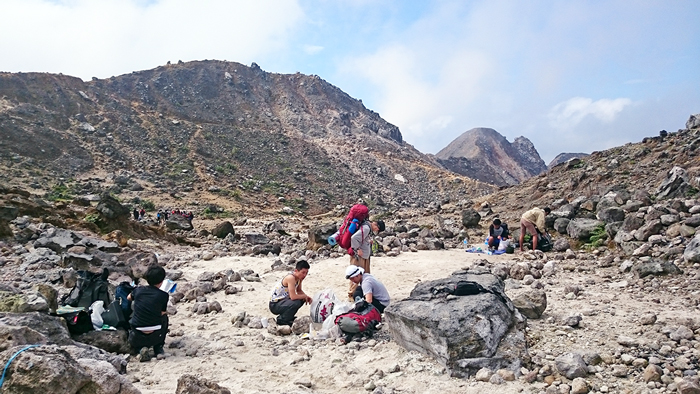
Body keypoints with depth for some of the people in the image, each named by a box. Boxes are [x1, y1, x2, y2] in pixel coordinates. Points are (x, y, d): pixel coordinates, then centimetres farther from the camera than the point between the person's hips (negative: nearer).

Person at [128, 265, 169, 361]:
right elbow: (162, 313, 6)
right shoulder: (163, 295, -6)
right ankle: (158, 349, 20)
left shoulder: (138, 290, 3)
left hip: (138, 338, 2)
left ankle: (140, 349, 5)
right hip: (155, 336, -2)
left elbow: (129, 298, 26)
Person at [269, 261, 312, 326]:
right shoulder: (291, 278, -28)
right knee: (296, 303, -30)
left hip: (283, 300, 9)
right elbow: (293, 296, -33)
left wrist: (307, 297, -4)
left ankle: (288, 316, 18)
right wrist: (304, 296, -16)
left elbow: (299, 291, 14)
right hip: (274, 305, -9)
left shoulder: (299, 277, -1)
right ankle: (281, 320, -6)